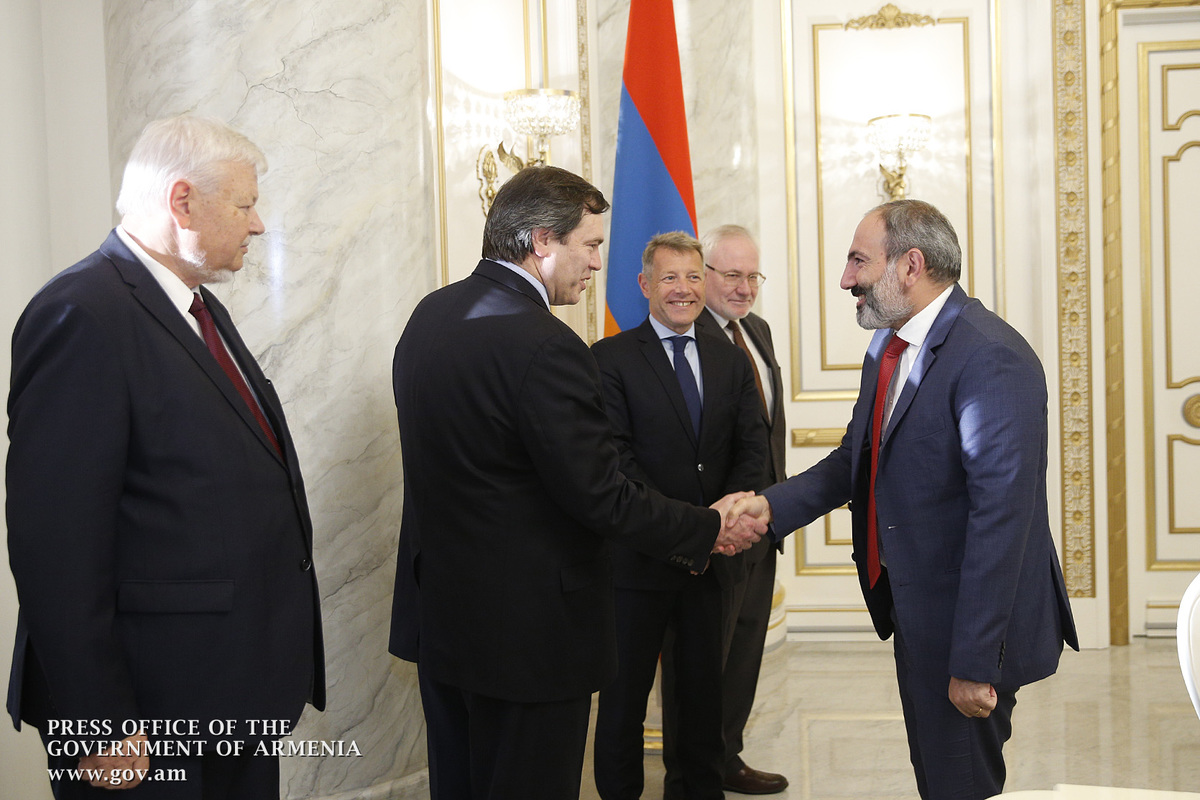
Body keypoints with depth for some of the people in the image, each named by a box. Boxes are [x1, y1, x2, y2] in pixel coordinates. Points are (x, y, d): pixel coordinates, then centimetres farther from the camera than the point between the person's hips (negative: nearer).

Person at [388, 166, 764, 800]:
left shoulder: (430, 315, 5)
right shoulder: (544, 344, -24)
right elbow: (600, 496, -22)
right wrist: (709, 530, -9)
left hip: (438, 608, 9)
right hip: (527, 628, -9)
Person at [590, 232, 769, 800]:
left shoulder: (730, 360, 10)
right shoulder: (611, 359, -5)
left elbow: (752, 445, 4)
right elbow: (615, 456, -13)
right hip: (639, 556, -4)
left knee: (703, 687, 17)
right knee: (625, 692, 7)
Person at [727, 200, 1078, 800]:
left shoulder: (991, 361, -24)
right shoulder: (887, 346, 6)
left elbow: (1000, 518, -26)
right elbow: (856, 457, 13)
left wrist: (974, 662, -25)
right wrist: (772, 506, -4)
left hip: (967, 620, -9)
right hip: (915, 613, 9)